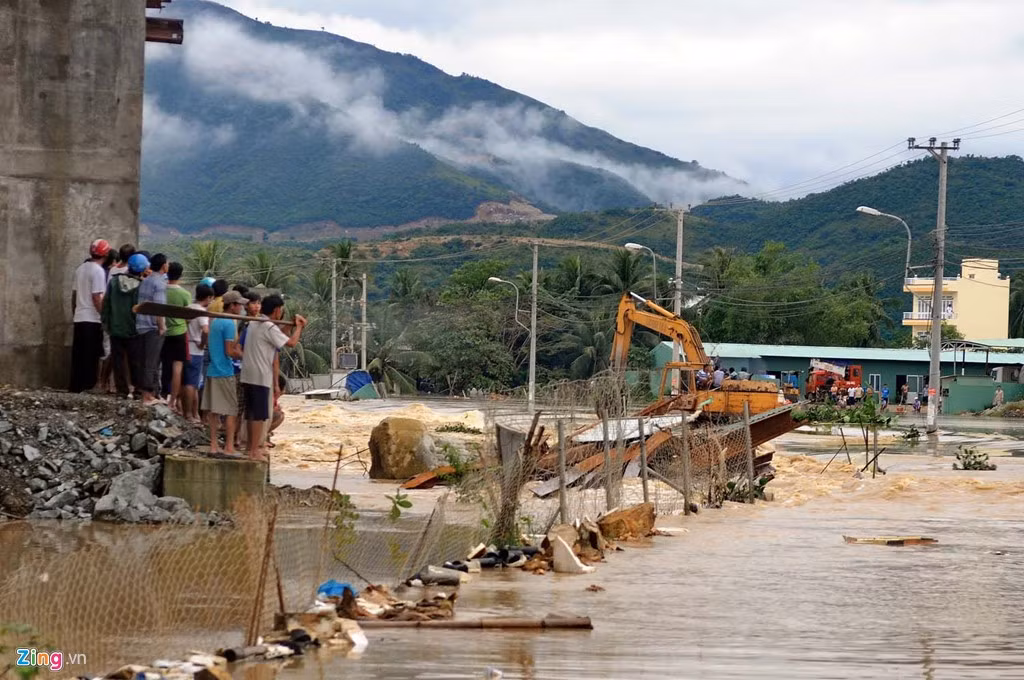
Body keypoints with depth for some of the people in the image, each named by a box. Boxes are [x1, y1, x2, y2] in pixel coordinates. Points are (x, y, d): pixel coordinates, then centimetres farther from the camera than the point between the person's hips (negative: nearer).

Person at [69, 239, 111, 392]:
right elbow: (97, 297, -17)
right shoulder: (98, 271, -12)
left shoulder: (81, 269, 13)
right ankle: (87, 384, -5)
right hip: (92, 319, -8)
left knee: (78, 354, 10)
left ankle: (75, 384, 11)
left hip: (79, 318, 8)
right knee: (91, 355, -3)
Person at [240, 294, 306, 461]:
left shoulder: (254, 323, 14)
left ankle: (252, 447, 21)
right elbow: (292, 342, -16)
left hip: (248, 375, 9)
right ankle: (255, 451, -5)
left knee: (252, 414, 15)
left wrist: (295, 326, 15)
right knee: (259, 415, -5)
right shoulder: (269, 328, -15)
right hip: (261, 377, -9)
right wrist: (299, 326, -1)